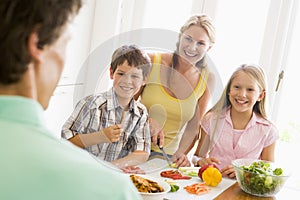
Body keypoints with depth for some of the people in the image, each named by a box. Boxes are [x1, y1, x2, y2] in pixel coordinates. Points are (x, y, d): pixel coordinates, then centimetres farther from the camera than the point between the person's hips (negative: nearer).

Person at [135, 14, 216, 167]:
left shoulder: (206, 80, 1)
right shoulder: (152, 62, -8)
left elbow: (193, 126, 6)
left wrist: (180, 154, -10)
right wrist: (147, 122, -19)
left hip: (167, 157, 2)